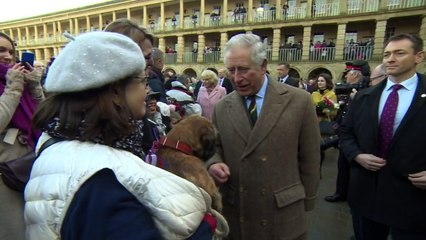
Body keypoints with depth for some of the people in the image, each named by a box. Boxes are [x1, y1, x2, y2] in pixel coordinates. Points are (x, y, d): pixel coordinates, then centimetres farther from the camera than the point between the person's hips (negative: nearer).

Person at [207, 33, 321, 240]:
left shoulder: (299, 101, -8)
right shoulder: (221, 107, 0)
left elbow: (309, 159, -3)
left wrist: (305, 202, 3)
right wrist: (214, 164, -12)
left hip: (284, 213, -2)